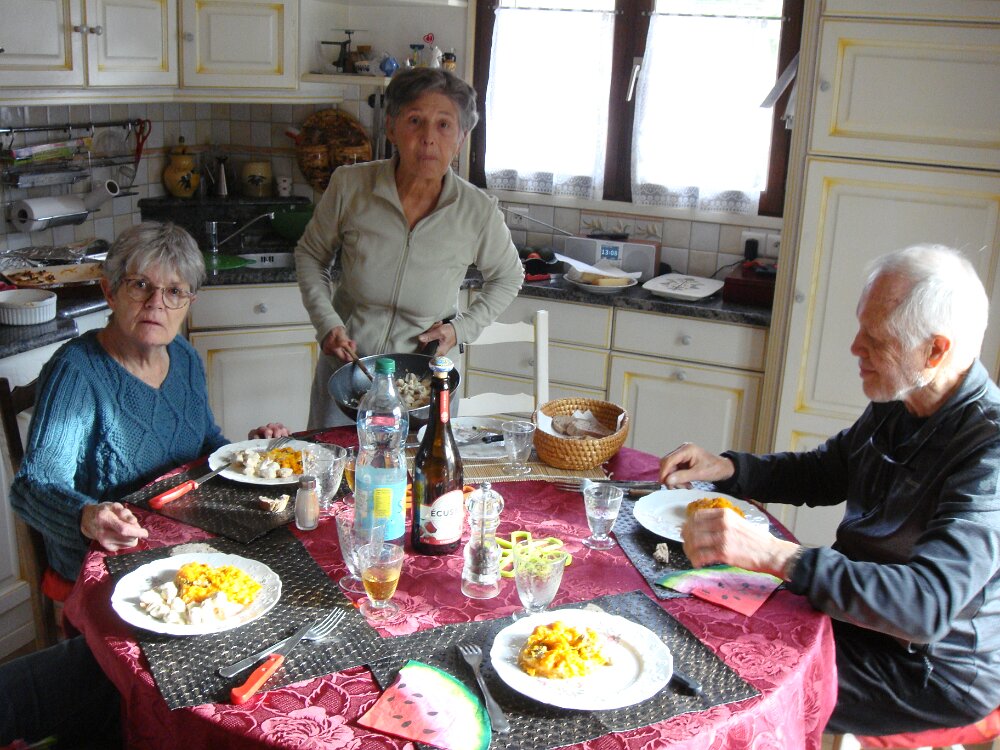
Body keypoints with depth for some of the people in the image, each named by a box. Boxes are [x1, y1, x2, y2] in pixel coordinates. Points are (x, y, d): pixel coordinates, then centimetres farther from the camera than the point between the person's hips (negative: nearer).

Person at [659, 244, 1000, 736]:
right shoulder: (899, 405, -1)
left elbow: (927, 606, -38)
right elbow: (822, 473, 15)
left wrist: (772, 553, -45)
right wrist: (724, 468, -2)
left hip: (934, 667, -8)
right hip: (863, 609, 8)